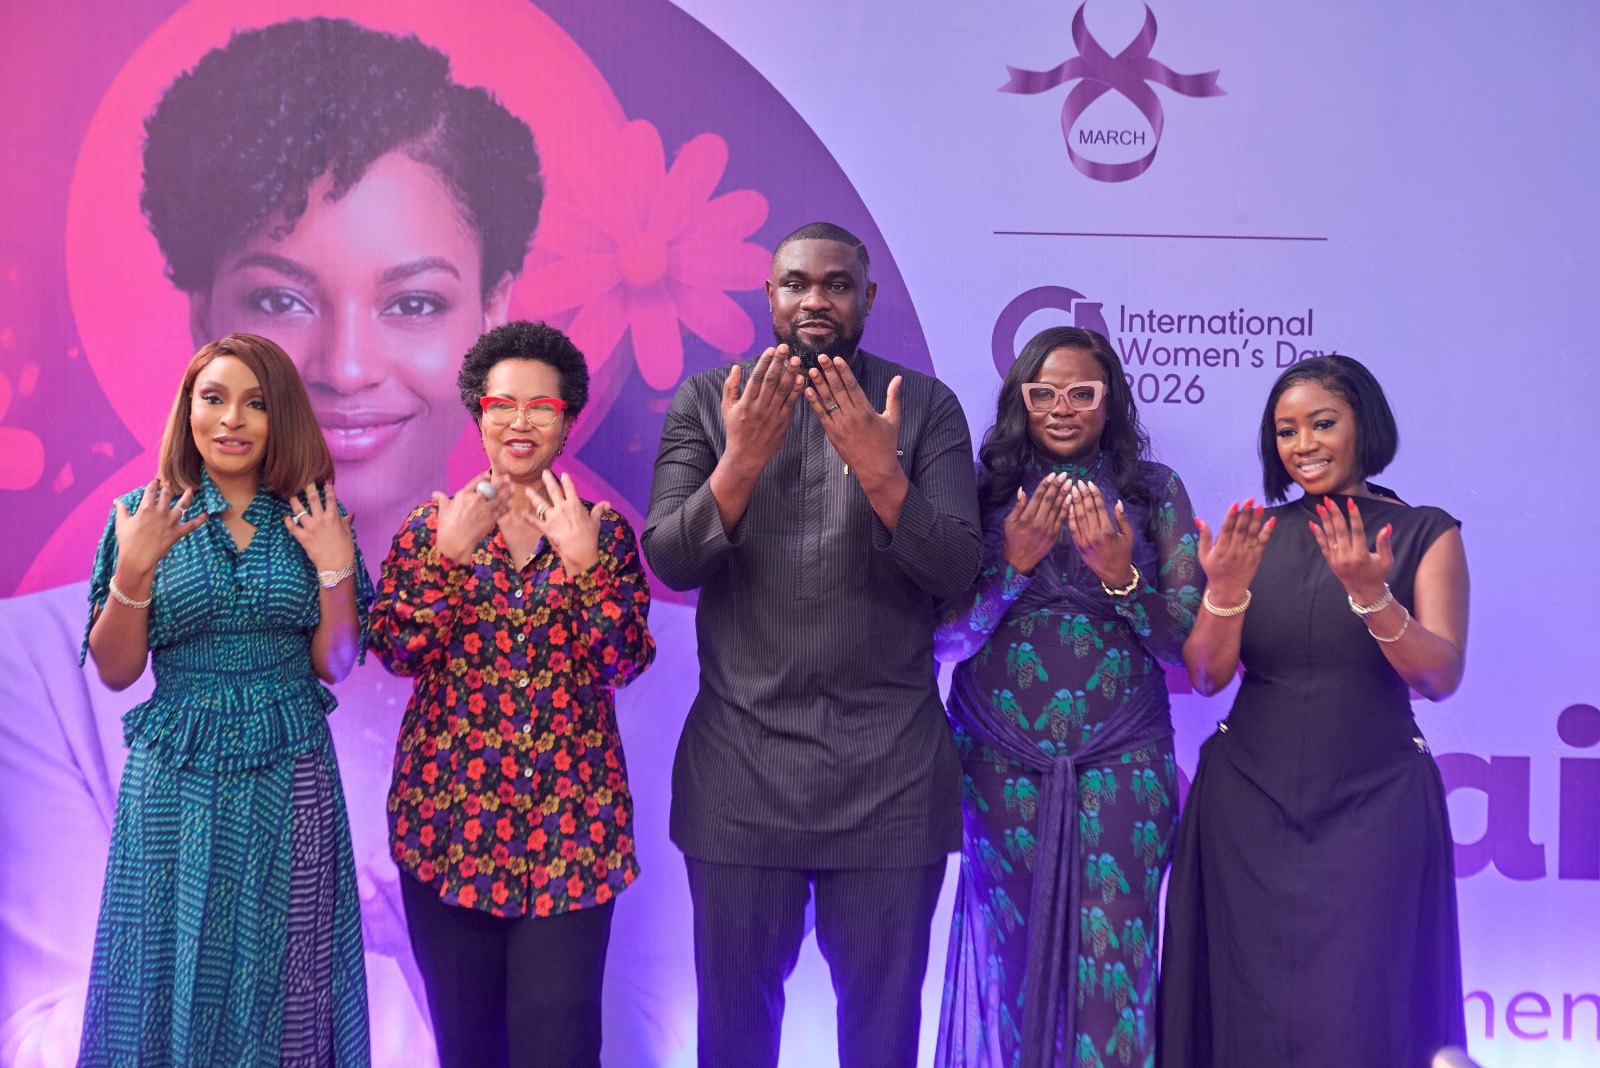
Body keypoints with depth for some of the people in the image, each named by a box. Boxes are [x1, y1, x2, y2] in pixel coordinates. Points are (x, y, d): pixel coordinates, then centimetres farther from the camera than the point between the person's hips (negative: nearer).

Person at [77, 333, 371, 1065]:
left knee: (280, 974, 10)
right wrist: (134, 568, -15)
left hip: (289, 777, 1)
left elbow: (333, 664, 0)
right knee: (174, 973, 9)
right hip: (178, 778, 0)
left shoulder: (311, 520, 1)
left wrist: (336, 569, -14)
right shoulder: (145, 516, -1)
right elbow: (116, 671, -1)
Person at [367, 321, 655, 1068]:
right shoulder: (434, 525, 4)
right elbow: (397, 652, -5)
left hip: (572, 818, -1)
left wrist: (583, 560, -17)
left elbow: (625, 663, -6)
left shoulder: (603, 530, 3)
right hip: (448, 811, 1)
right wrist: (449, 554, -15)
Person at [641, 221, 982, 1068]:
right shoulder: (704, 402, 2)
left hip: (890, 767, 0)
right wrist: (742, 459, -23)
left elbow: (956, 569, -8)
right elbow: (669, 562, -7)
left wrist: (879, 468, -24)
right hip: (741, 763, 1)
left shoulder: (926, 407, 1)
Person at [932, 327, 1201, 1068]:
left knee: (1112, 973, -2)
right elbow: (943, 638, -2)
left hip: (1120, 770, 0)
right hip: (1000, 769, 1)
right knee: (1010, 963, 9)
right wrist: (1014, 562, -14)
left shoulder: (1153, 491, 4)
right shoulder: (985, 492, 5)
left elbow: (1190, 644, -1)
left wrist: (1120, 575, -16)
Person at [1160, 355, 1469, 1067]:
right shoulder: (1254, 534, 6)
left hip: (1373, 801, -1)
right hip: (1248, 801, 2)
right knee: (1252, 1008, 5)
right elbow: (1206, 674, -1)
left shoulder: (1425, 534, 1)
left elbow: (1440, 676, -9)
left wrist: (1369, 594, -24)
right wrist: (1226, 589, -19)